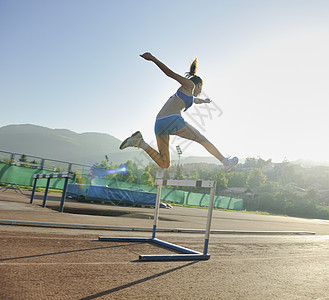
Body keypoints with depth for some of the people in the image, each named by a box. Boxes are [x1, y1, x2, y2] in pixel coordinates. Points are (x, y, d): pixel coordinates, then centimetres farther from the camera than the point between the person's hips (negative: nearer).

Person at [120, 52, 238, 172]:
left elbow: (196, 100, 58)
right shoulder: (190, 84, 10)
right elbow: (170, 73, -2)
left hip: (159, 124, 8)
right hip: (173, 121, -8)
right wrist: (153, 58, -11)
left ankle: (140, 142, -7)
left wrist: (204, 101, 79)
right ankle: (226, 163, 24)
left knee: (164, 164, 8)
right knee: (203, 140, 14)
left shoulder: (190, 97, 35)